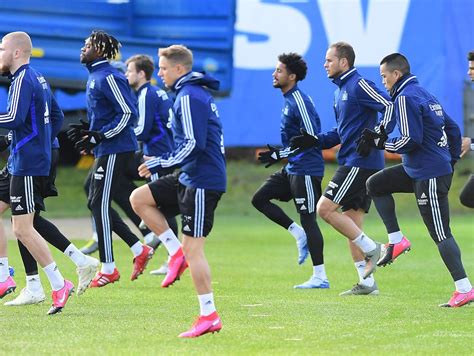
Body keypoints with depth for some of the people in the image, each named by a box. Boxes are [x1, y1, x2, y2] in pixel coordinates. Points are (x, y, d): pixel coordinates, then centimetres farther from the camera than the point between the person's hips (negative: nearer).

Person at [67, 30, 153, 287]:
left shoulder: (108, 77, -15)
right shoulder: (94, 77, 16)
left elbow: (128, 113, -20)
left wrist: (97, 137, -21)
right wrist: (87, 131, 10)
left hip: (115, 150, -10)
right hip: (105, 151, 10)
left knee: (100, 205, -7)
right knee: (96, 204, 12)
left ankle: (108, 269, -2)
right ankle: (139, 249, 16)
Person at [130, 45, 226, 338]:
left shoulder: (189, 97, -16)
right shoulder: (198, 93, 16)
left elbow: (193, 144, -23)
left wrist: (158, 163, -14)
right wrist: (161, 163, 20)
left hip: (201, 181, -10)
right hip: (189, 177, 10)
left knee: (193, 248, -8)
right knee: (139, 198, 11)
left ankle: (209, 316, -5)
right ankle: (176, 252, 8)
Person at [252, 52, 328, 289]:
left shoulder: (299, 101, -18)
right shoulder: (289, 100, 12)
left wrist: (280, 154, -19)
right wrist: (279, 155, 22)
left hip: (306, 170, -10)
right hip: (292, 169, 10)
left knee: (308, 220, -6)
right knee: (259, 199, 8)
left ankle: (320, 277, -2)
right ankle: (299, 234, 10)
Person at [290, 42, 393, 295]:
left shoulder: (359, 85, -10)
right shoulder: (341, 91, 19)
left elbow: (389, 106, -19)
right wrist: (315, 141, 14)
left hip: (359, 162, -10)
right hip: (352, 163, 10)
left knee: (324, 208, -12)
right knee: (351, 224, 8)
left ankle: (370, 249, -8)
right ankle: (367, 283, 8)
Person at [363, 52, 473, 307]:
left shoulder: (405, 98, -13)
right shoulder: (424, 94, 16)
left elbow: (410, 140, -21)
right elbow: (452, 128, 20)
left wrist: (380, 142, -8)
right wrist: (451, 161, 22)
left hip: (429, 176, -10)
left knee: (440, 234, -7)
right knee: (375, 184, 15)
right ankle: (396, 239, 13)